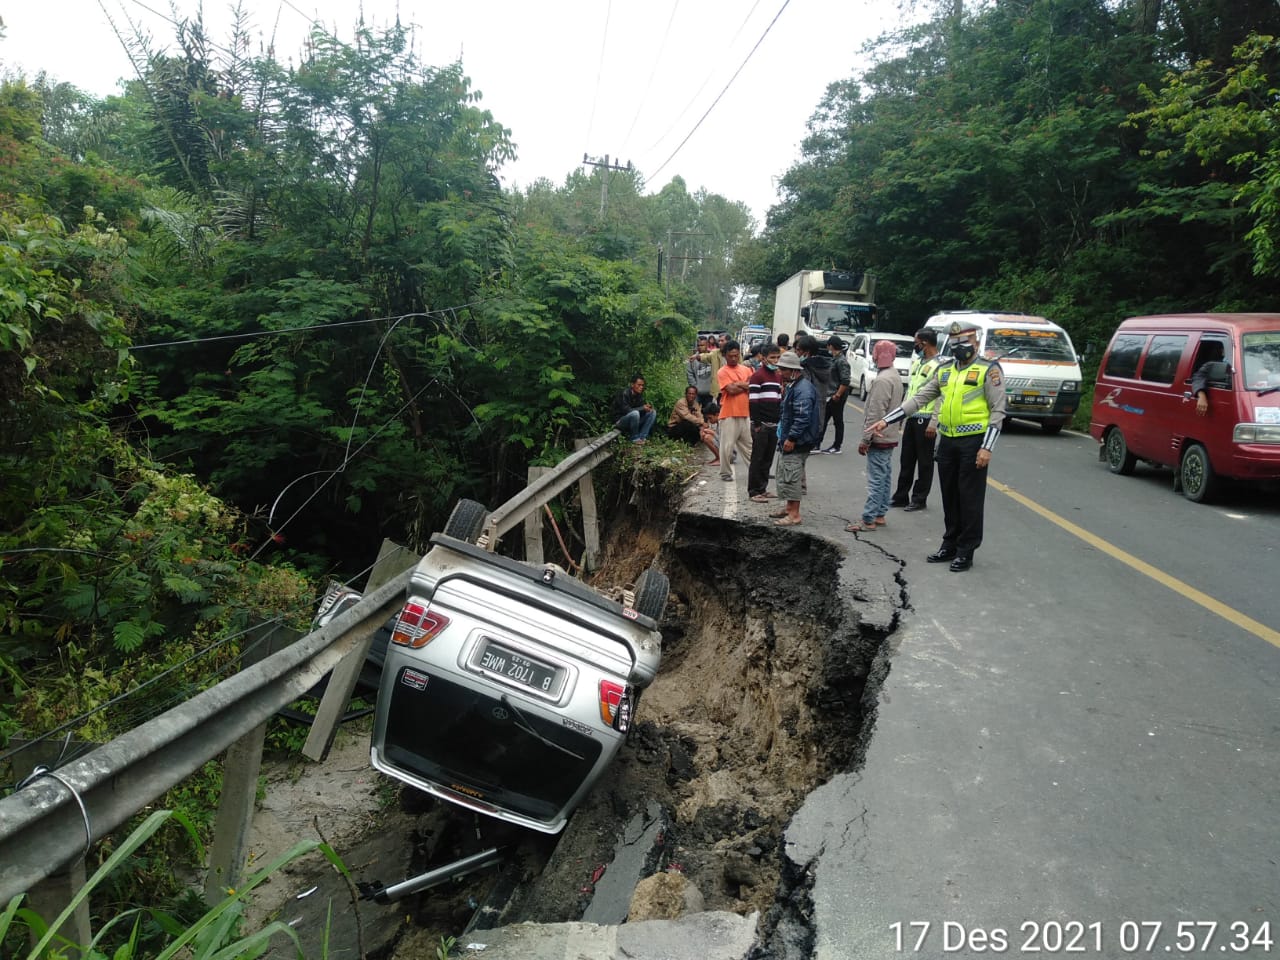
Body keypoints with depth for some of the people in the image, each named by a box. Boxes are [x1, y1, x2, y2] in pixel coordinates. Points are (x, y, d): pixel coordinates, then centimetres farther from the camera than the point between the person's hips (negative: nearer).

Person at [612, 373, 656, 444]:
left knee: (652, 412, -5)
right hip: (620, 421, -8)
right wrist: (643, 408, -26)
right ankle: (634, 438, -18)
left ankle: (642, 437, -10)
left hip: (633, 420, 8)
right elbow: (626, 411, -27)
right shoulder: (625, 394, -21)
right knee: (635, 413, -36)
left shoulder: (639, 394, 2)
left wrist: (647, 406, -20)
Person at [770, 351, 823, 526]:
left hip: (798, 441, -11)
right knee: (786, 473, 18)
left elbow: (802, 417, -26)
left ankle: (794, 514, -2)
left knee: (791, 475, -8)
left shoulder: (803, 389, -20)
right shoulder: (792, 385, 14)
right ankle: (789, 508, 30)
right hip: (790, 438, 11)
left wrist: (791, 438, -24)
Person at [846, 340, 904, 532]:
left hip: (879, 439, -10)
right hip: (890, 437, 10)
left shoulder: (881, 380, -19)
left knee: (876, 480, -7)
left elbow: (875, 414, -21)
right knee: (885, 478, 14)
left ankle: (868, 520, -4)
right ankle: (880, 515, 22)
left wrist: (865, 439, -16)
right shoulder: (896, 378, 13)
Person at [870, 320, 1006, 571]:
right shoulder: (944, 369, 11)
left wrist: (987, 447, -16)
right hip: (947, 441, 6)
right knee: (949, 496, 13)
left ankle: (966, 551, 10)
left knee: (970, 498, 1)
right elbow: (919, 398, 10)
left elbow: (997, 411, -8)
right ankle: (950, 545, 24)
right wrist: (887, 420, 2)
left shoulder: (988, 369, -5)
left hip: (973, 442, -6)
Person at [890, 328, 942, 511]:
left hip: (925, 420, -8)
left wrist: (934, 423, -21)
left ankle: (919, 499, 12)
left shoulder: (939, 366, -13)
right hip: (910, 418, 8)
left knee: (924, 462, 3)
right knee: (906, 460, 13)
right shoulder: (916, 362, 13)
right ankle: (901, 496, 21)